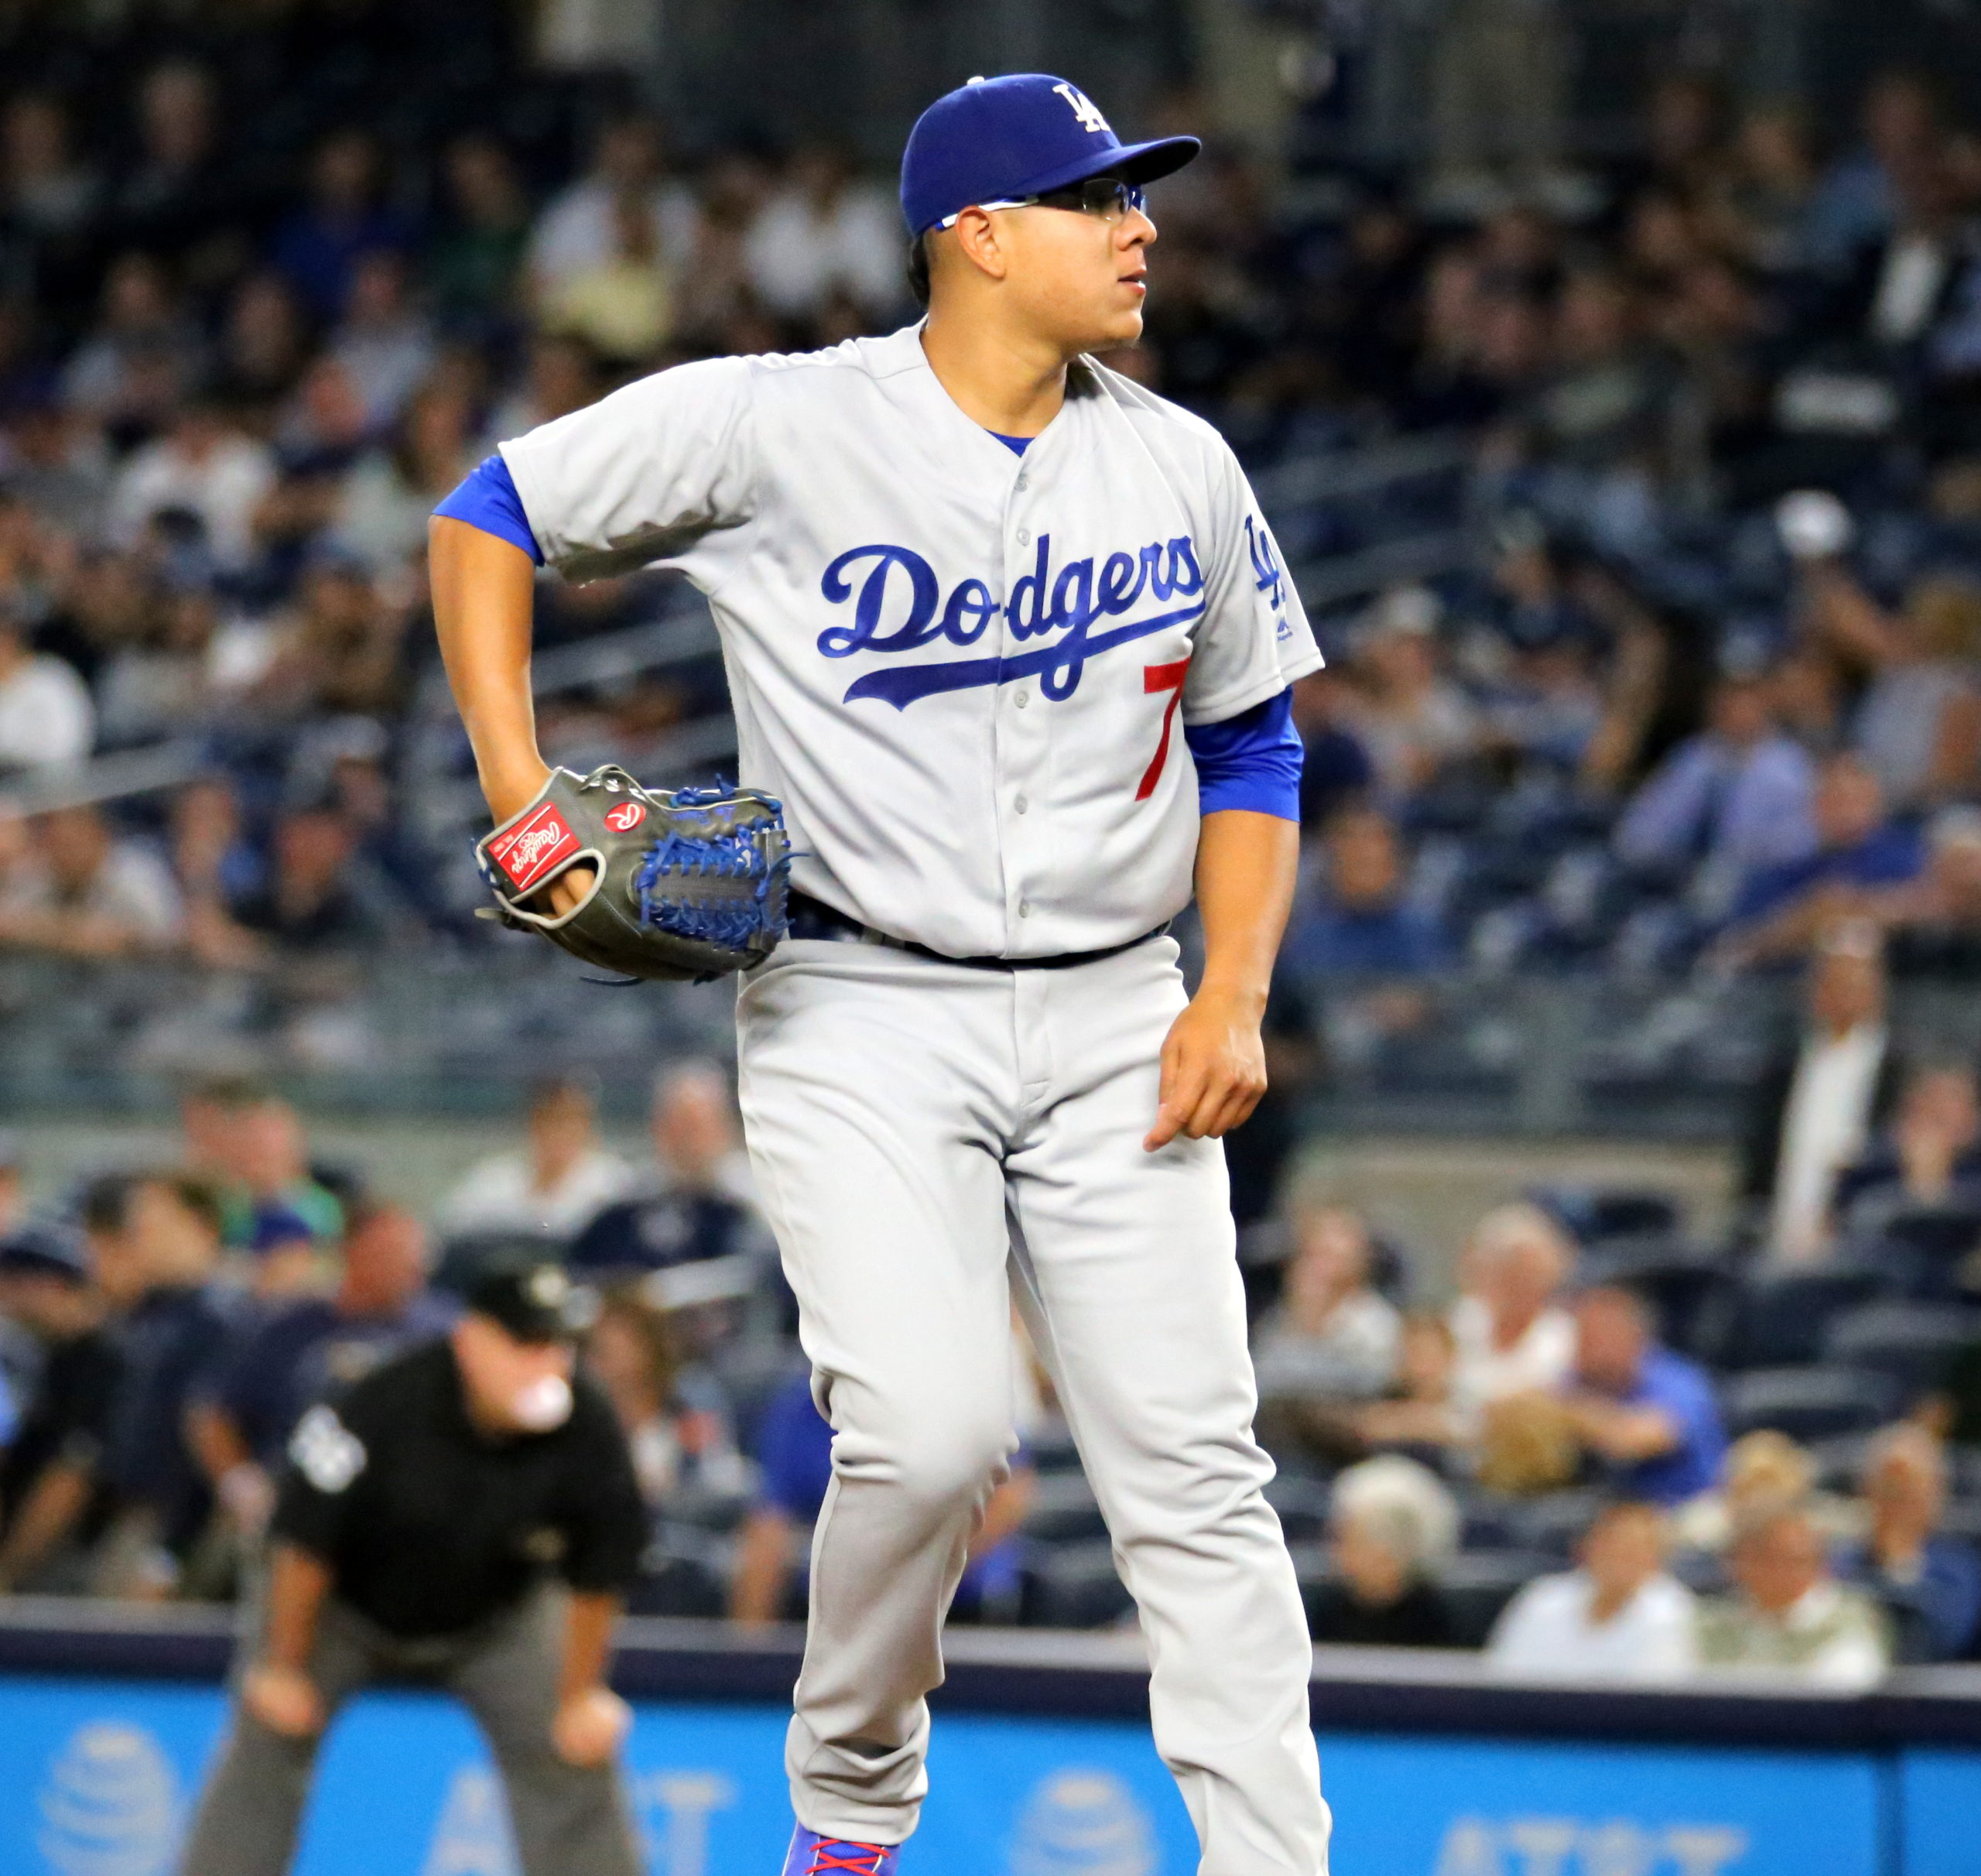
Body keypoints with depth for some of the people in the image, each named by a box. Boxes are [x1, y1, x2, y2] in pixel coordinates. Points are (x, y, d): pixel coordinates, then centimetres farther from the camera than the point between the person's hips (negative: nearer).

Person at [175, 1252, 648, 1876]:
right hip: (349, 1603, -2)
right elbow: (305, 1542, -23)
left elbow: (596, 1575, -13)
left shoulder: (588, 1429, -28)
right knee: (268, 1743, -10)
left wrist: (581, 1697, -6)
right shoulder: (385, 1405, -35)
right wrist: (284, 1670, -14)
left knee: (577, 1758, -7)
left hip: (497, 1613, 2)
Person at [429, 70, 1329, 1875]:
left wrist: (1234, 996, 0)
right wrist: (521, 797, -5)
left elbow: (1252, 755, 15)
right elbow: (489, 519, 3)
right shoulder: (775, 429, -8)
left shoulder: (1182, 471, 5)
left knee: (1195, 1469, -3)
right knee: (931, 1427, -19)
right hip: (862, 1024, -4)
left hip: (1115, 1027, 4)